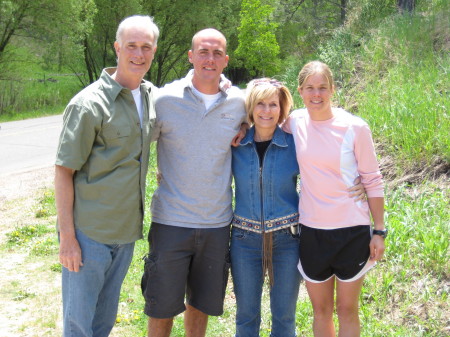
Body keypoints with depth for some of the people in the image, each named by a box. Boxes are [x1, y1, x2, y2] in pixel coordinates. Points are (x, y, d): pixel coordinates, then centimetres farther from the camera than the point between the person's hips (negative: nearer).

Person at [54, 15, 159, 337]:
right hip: (89, 233, -6)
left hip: (126, 231, 6)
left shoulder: (152, 96, 5)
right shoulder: (90, 103, -14)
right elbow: (63, 171, -12)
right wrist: (67, 236, -15)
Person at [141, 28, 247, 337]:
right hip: (171, 221, -2)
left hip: (217, 223, 2)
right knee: (162, 308, 7)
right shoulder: (166, 99, -7)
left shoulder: (238, 102, 0)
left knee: (201, 303, 17)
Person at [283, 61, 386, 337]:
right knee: (321, 310, 15)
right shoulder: (295, 123, -2)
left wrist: (379, 231, -5)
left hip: (352, 230, -3)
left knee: (347, 310, 10)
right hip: (312, 230, 3)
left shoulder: (354, 127, -10)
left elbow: (373, 180, -4)